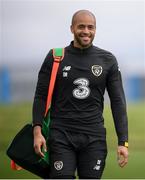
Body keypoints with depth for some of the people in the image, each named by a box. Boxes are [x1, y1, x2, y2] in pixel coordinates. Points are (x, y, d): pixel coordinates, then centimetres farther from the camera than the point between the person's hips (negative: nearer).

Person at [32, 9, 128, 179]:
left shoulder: (107, 60, 6)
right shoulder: (55, 58, 3)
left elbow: (118, 101, 5)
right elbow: (41, 96, 4)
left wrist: (123, 142, -2)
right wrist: (37, 131, -9)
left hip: (94, 138, 1)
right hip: (61, 135, -1)